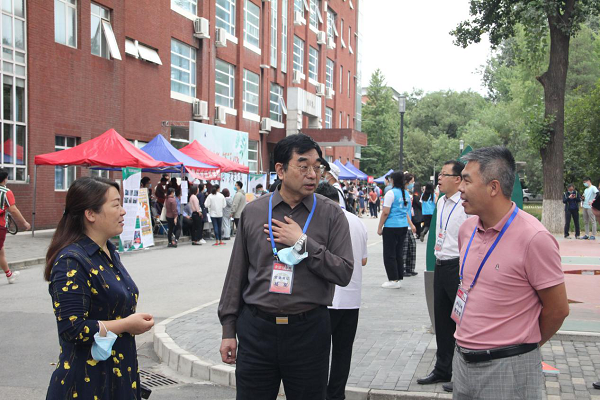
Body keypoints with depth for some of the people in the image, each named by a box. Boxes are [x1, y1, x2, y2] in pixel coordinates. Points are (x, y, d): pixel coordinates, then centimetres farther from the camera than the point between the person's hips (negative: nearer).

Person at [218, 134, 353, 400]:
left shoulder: (331, 214, 0)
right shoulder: (252, 212, 4)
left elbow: (344, 273, -8)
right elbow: (236, 274, 8)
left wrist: (302, 243, -13)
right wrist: (228, 330, 7)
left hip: (309, 330, -1)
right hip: (256, 328, 1)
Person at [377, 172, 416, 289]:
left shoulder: (391, 193, -12)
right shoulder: (406, 193, 11)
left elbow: (385, 212, -14)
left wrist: (380, 227, -8)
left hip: (391, 227, -8)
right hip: (404, 226, 8)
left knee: (389, 255, 0)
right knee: (398, 253, 15)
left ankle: (394, 280, 0)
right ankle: (399, 278, 18)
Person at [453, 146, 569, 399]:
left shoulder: (533, 238, -17)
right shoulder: (467, 229, 4)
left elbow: (557, 309, -11)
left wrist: (522, 346, 3)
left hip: (508, 368, -6)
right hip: (462, 360, 6)